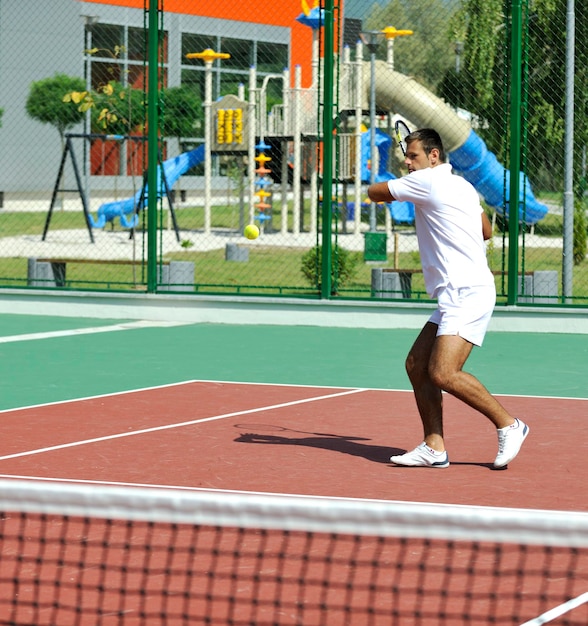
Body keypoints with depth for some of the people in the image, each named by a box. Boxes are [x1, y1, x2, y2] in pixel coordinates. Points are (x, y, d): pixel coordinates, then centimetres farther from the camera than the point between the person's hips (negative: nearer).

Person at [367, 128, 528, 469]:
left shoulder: (427, 181, -8)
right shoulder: (463, 186, 19)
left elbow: (375, 192, 3)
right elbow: (487, 231, 32)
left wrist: (390, 194, 24)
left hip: (467, 294, -11)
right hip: (456, 295, 11)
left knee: (443, 373, -19)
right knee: (417, 365, 5)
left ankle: (509, 425, -6)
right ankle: (434, 448, 3)